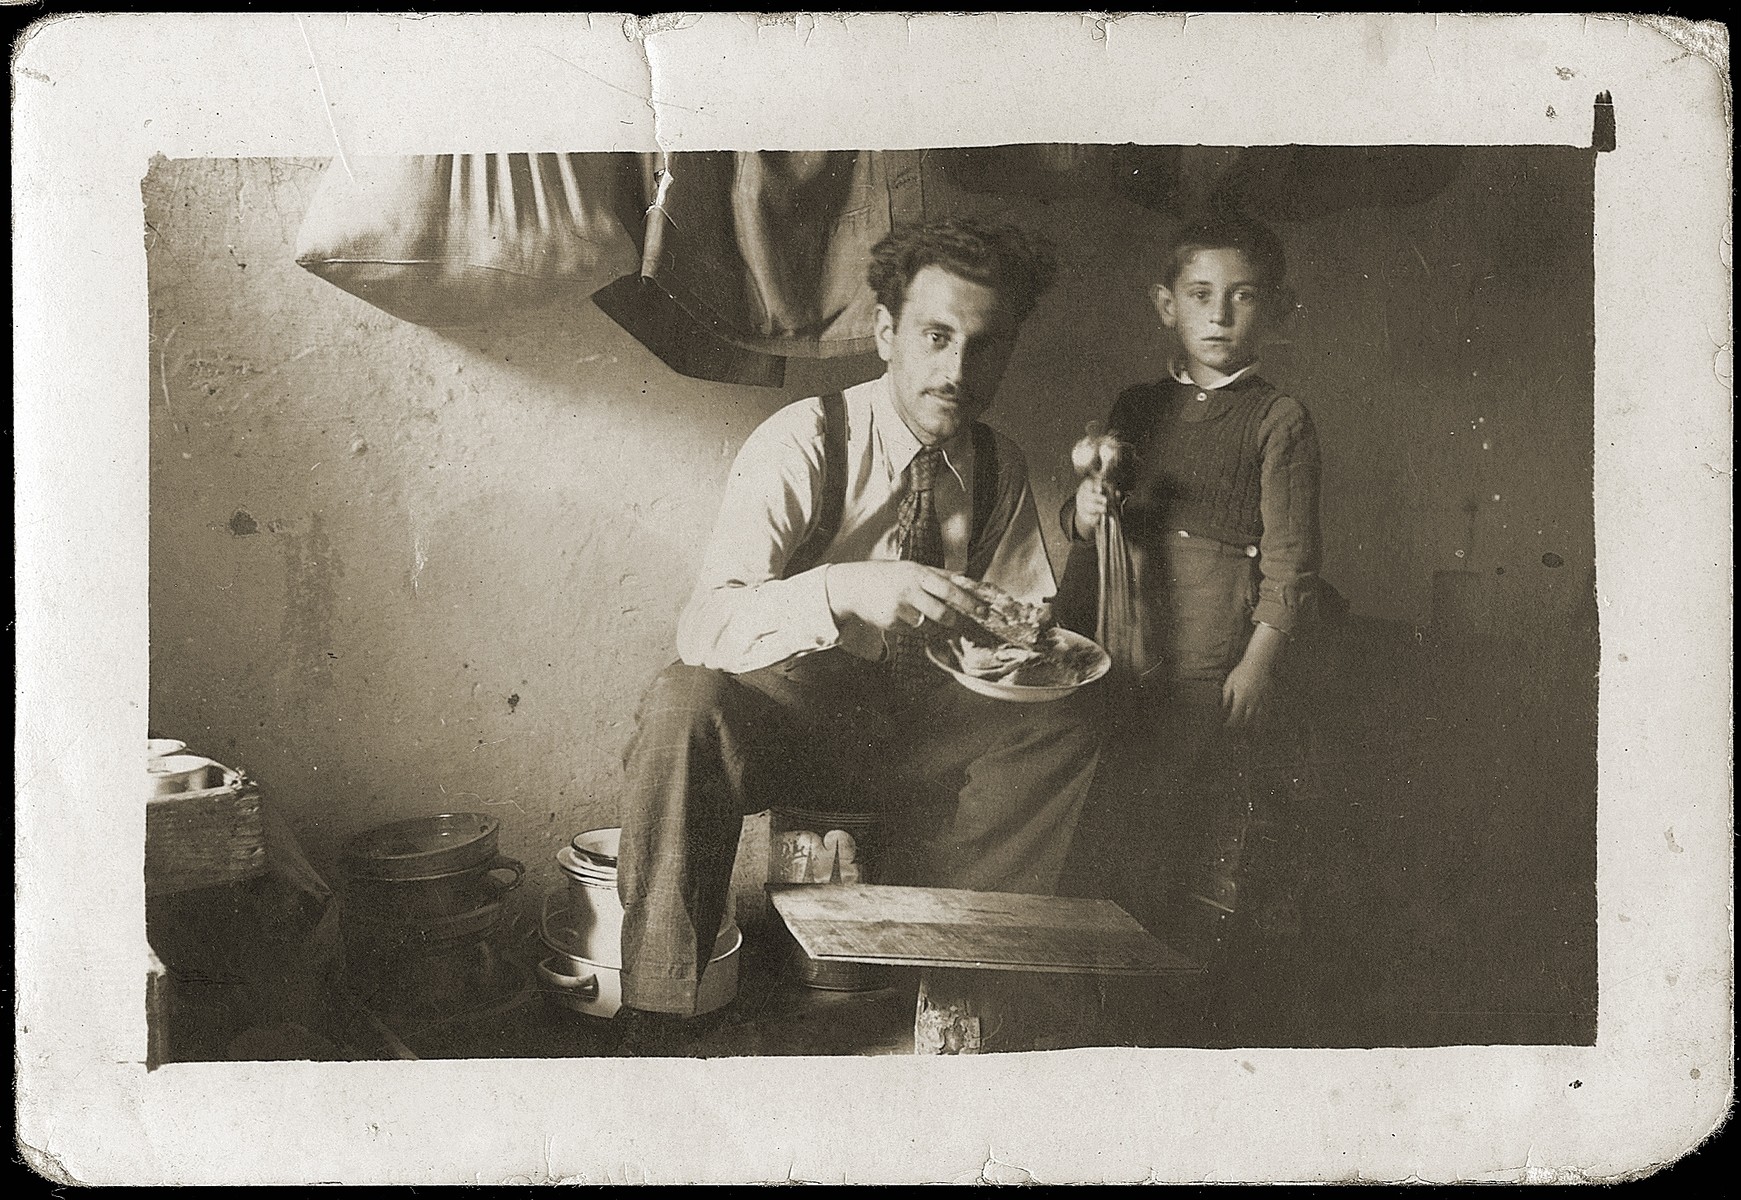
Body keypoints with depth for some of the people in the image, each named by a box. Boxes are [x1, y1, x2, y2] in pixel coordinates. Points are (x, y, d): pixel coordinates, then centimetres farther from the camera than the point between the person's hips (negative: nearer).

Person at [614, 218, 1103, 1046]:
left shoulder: (1001, 471, 2)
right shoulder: (803, 443, -15)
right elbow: (704, 626, -26)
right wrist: (844, 589, -44)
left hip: (910, 737, 5)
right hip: (780, 714, -4)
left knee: (1065, 722, -19)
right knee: (683, 705, -36)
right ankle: (653, 1024, -25)